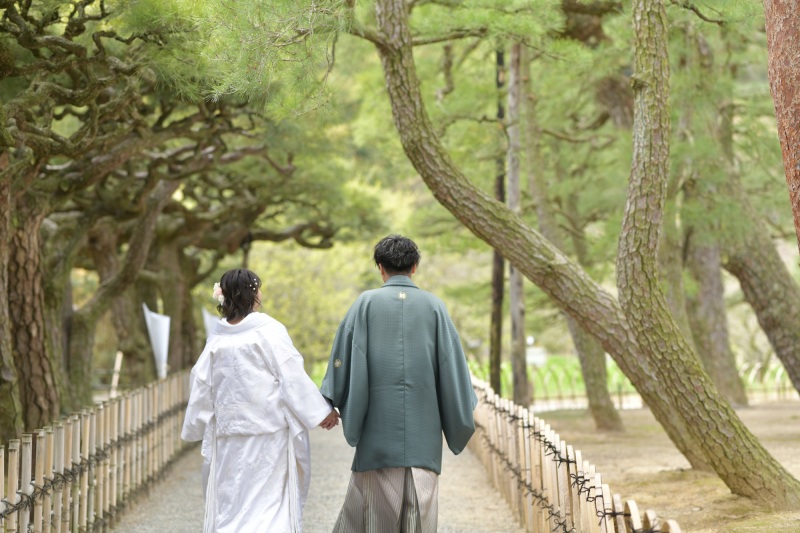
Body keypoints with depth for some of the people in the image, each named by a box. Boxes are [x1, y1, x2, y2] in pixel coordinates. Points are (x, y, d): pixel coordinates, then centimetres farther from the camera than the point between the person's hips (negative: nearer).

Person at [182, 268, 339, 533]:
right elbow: (292, 375, -10)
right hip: (269, 431, -4)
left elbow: (202, 386, 9)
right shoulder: (269, 330, -8)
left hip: (229, 434, 4)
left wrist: (194, 429, 19)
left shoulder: (217, 338, 4)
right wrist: (321, 411, -5)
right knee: (271, 498, 0)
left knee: (230, 501, 10)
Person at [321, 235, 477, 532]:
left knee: (374, 509, 7)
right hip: (423, 427, 0)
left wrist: (329, 404, 8)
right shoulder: (434, 307, 3)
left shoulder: (366, 303, 0)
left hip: (379, 425, 0)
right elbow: (452, 363, 3)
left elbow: (344, 357, -1)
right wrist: (464, 411, 12)